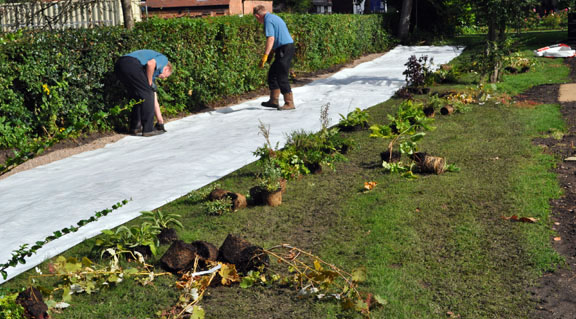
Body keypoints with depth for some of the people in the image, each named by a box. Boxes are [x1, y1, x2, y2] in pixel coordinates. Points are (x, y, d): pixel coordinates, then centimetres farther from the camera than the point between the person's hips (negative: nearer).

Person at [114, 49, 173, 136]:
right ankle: (148, 129, 4)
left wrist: (161, 122, 42)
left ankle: (135, 127, 24)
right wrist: (149, 83, 4)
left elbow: (154, 101, 38)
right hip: (131, 64, -9)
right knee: (147, 95, 3)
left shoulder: (152, 74, 36)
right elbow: (150, 63, -8)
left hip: (119, 65, 9)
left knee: (137, 96, 24)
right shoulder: (164, 59, 18)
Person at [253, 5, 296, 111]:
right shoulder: (274, 17, 20)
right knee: (272, 74, 16)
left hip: (284, 49, -10)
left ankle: (289, 103, -2)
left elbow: (271, 39, -21)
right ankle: (274, 100, 20)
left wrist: (265, 56, -25)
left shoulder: (268, 20, -11)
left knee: (282, 77, -6)